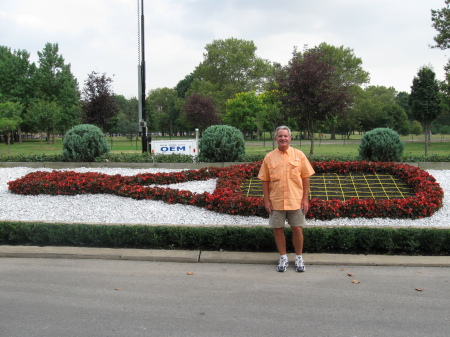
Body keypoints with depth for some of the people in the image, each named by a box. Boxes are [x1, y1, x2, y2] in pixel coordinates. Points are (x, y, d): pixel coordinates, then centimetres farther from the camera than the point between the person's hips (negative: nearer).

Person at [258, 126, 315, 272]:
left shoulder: (299, 155, -1)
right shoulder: (269, 157, 2)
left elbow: (305, 178, 1)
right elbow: (265, 180, 4)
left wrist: (305, 199, -4)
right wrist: (266, 200, -1)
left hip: (296, 201, -1)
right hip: (276, 202, 1)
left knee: (297, 229, 4)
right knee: (278, 230, 7)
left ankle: (299, 258, 22)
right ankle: (283, 258, 23)